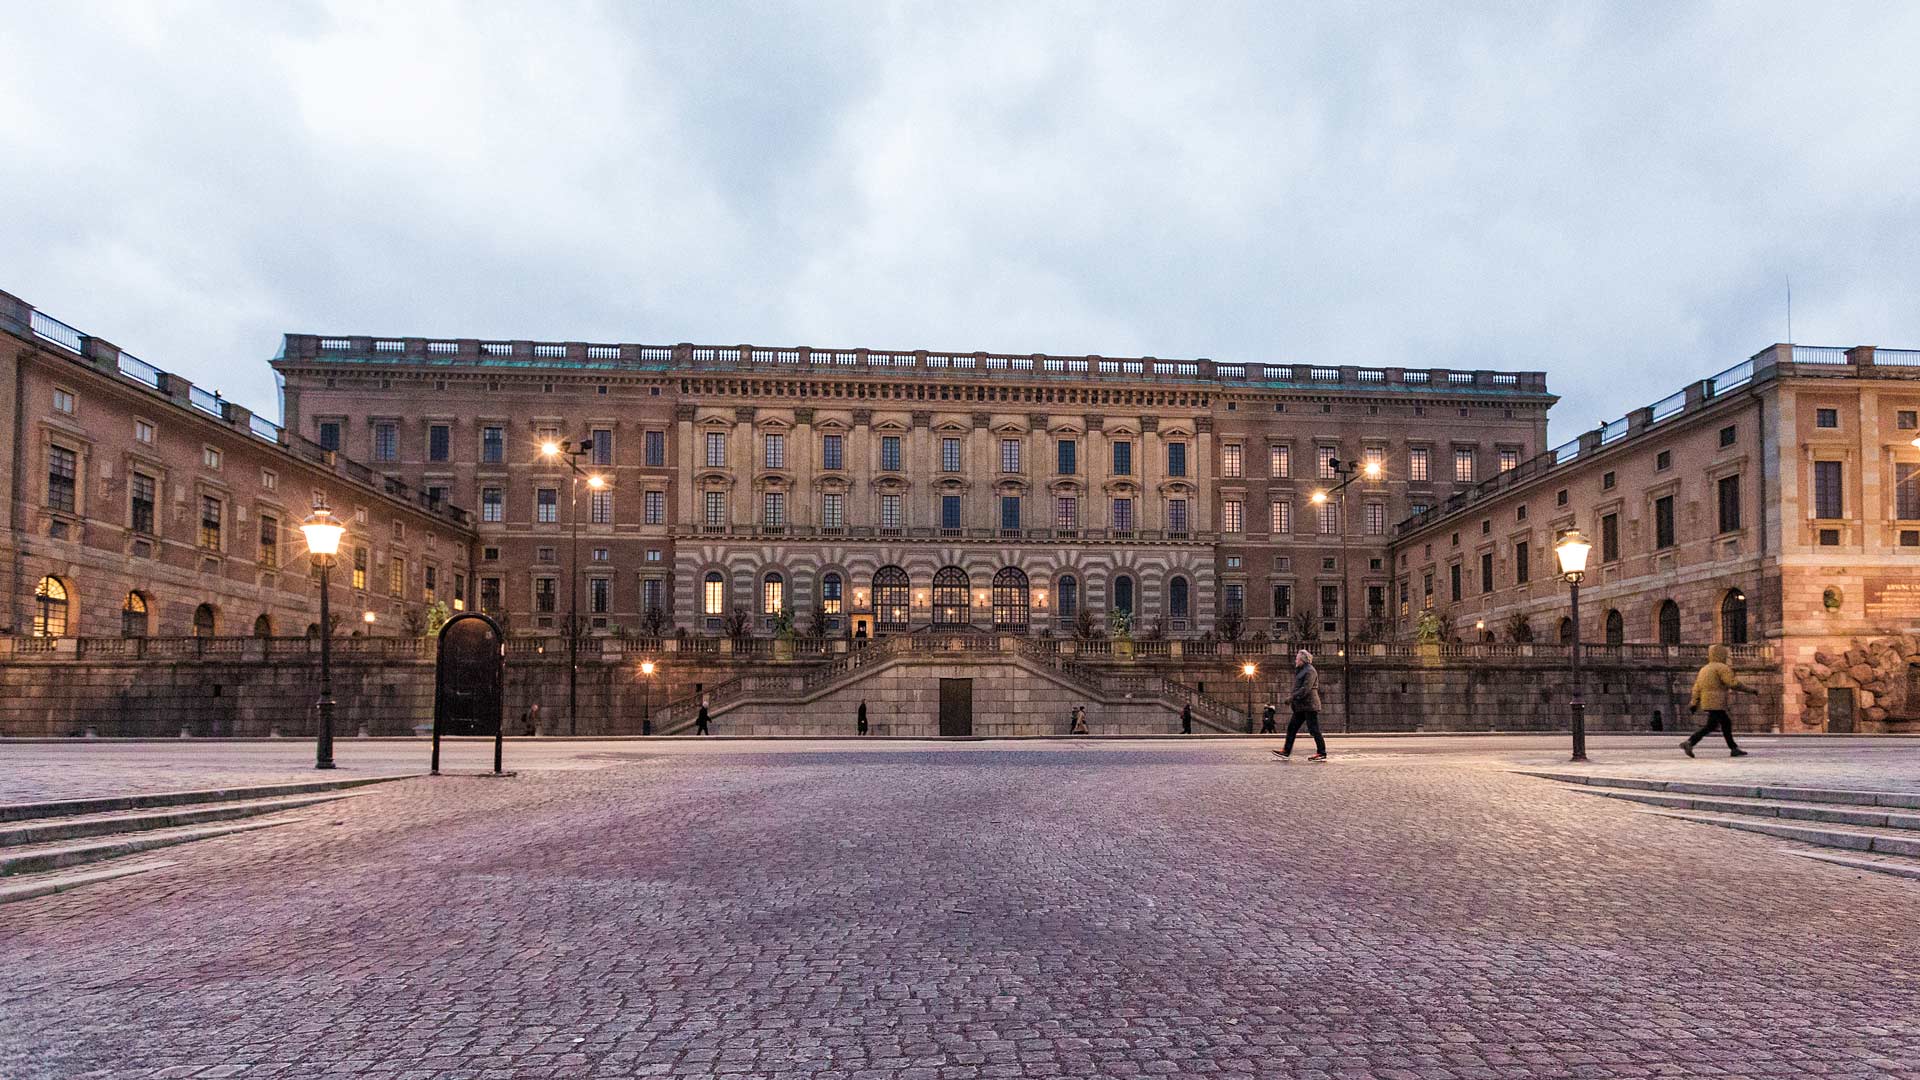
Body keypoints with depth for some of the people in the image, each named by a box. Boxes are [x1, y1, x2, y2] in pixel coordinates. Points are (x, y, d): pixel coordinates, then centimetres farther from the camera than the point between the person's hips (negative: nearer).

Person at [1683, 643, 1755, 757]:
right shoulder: (1722, 667, -6)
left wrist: (1694, 703, 12)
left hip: (1706, 702, 9)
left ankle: (1734, 749, 15)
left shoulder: (1705, 668, 19)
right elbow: (1733, 683, -14)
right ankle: (1689, 743, -23)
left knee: (1726, 722, 15)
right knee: (1710, 726, -12)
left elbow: (1697, 687, 15)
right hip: (1716, 703, -9)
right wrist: (1750, 689, -4)